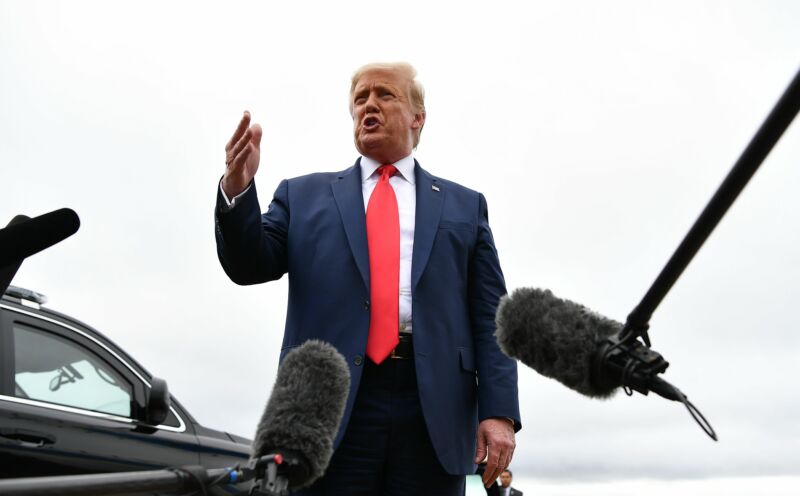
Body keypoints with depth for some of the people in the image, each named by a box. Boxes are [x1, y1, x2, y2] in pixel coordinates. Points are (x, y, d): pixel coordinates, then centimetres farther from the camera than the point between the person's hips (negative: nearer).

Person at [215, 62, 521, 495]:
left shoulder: (464, 205, 14)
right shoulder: (304, 195, 16)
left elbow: (490, 319, 8)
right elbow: (249, 266, 5)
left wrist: (499, 412, -3)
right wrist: (237, 188, -12)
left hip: (434, 412, 1)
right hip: (331, 404, 0)